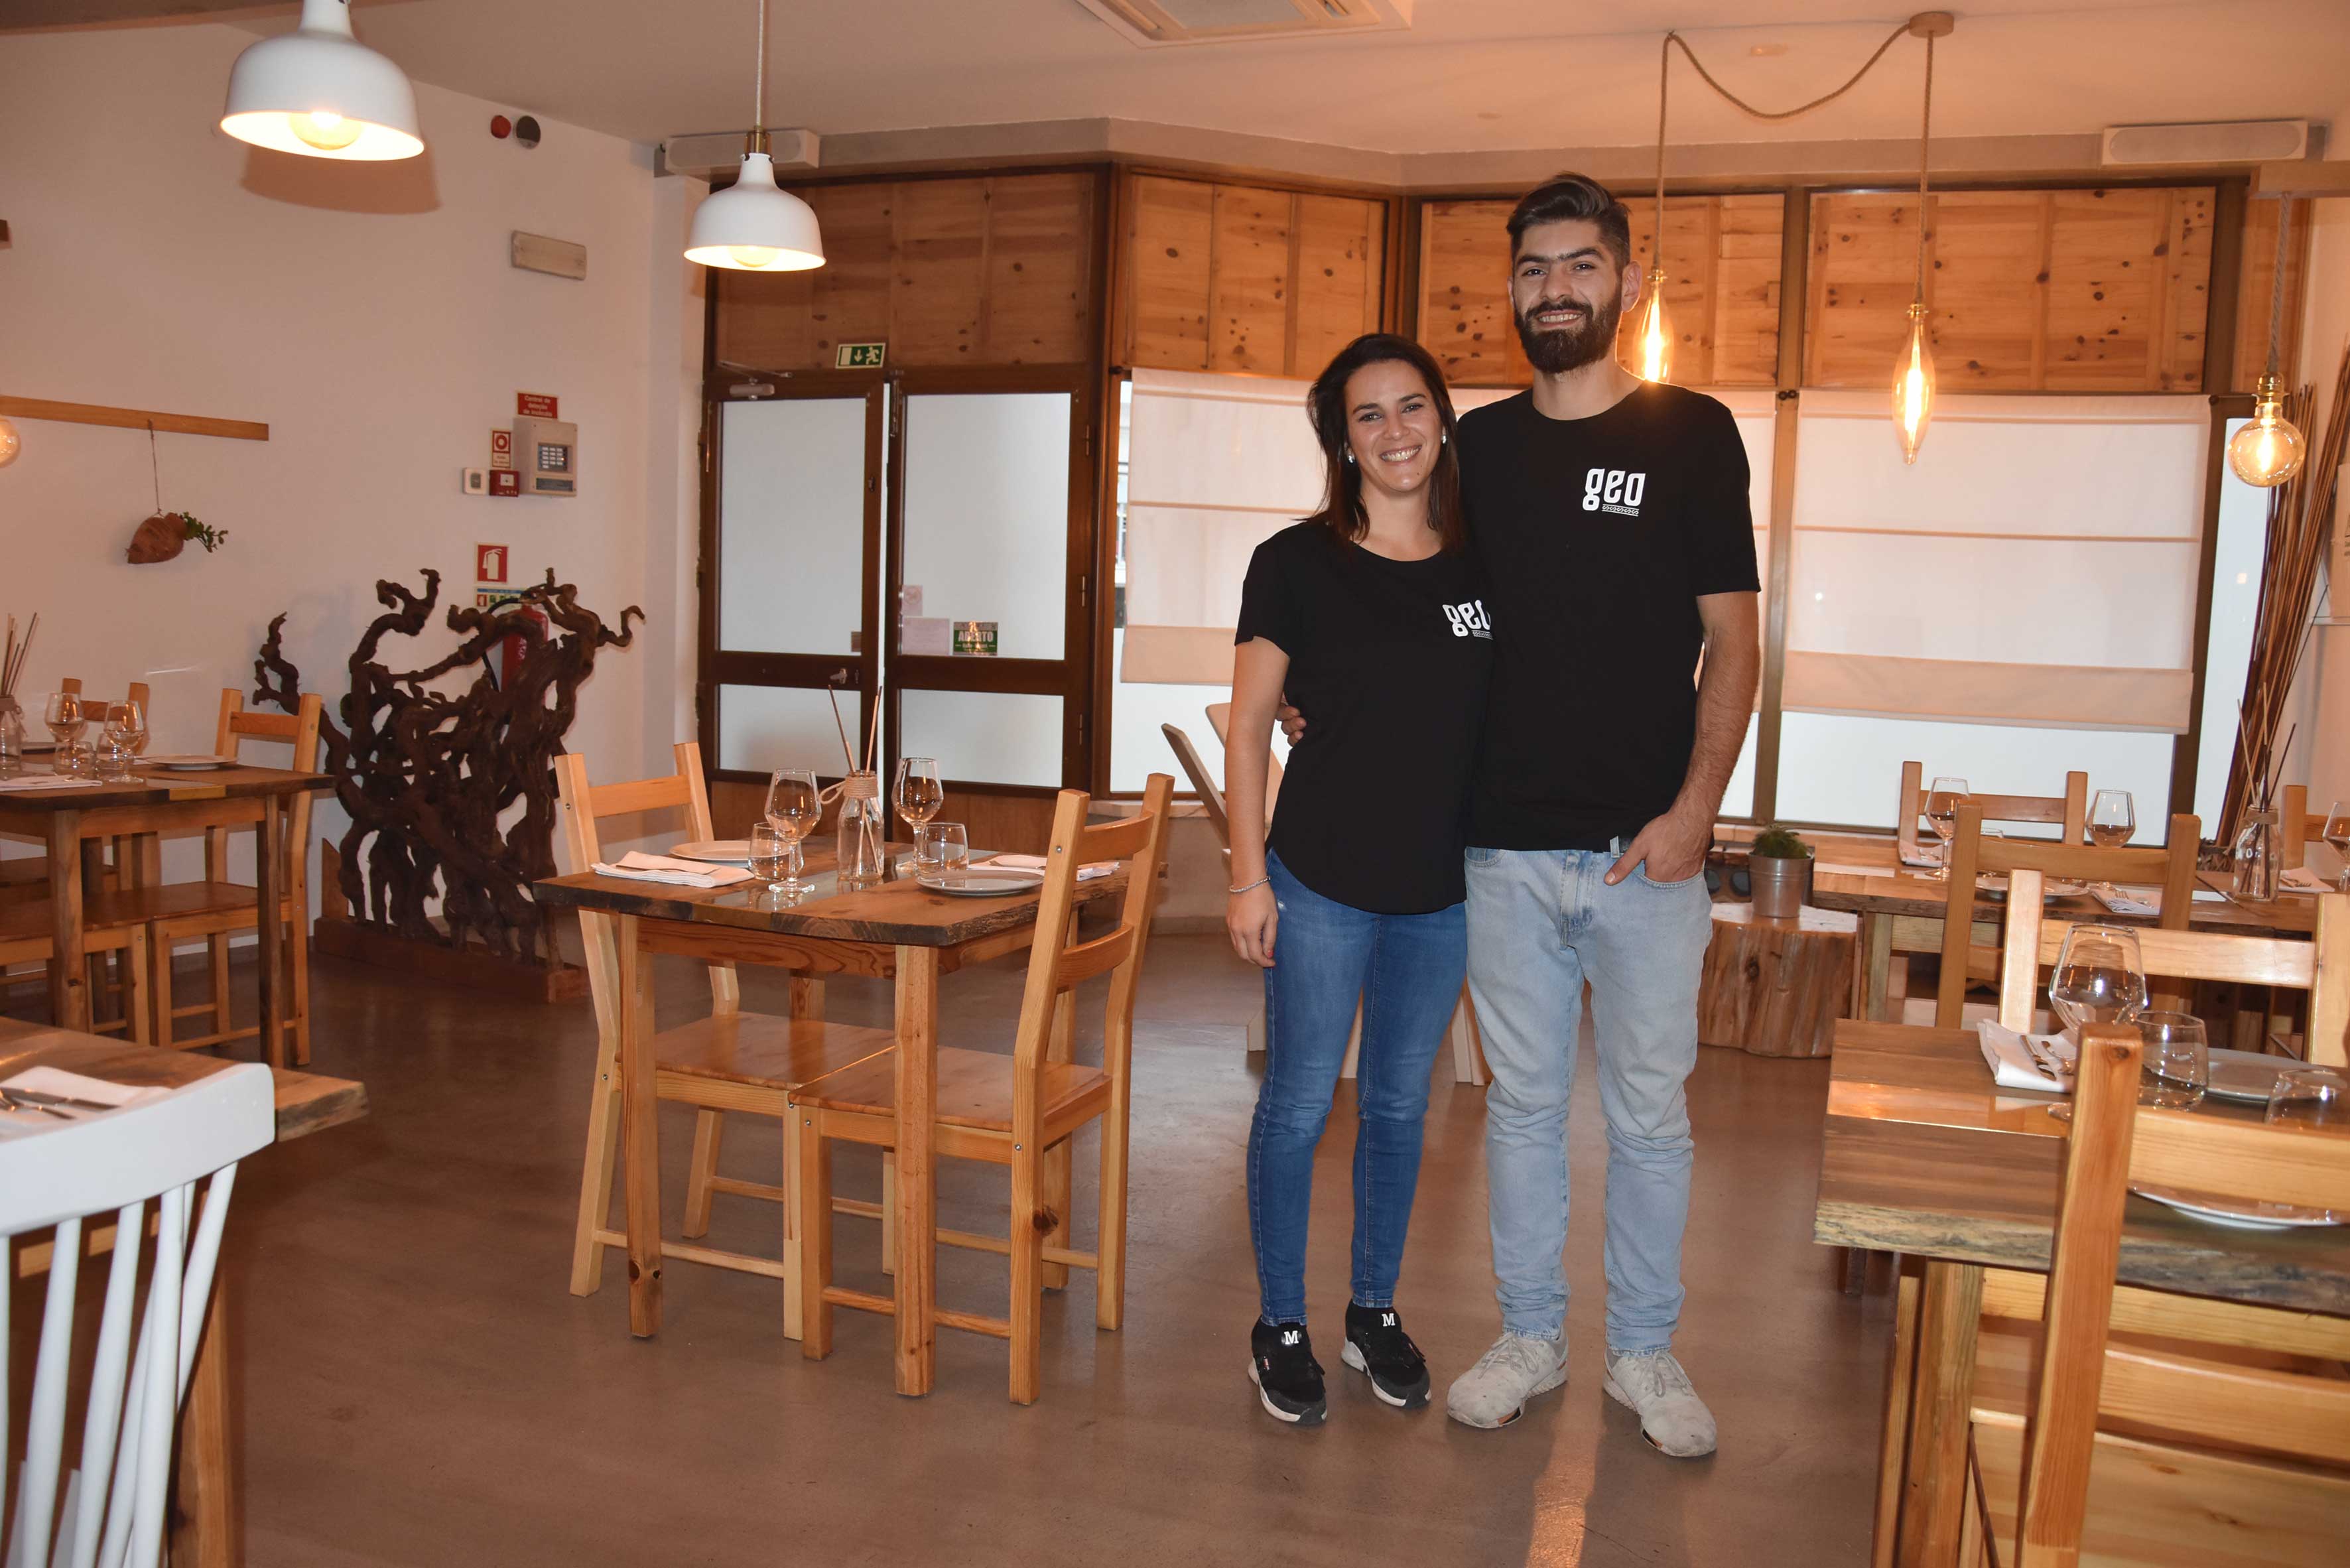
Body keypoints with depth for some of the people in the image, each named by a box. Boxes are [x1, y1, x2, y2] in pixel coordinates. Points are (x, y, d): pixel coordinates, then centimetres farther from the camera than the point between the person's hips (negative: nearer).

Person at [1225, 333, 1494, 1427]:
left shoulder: (1481, 569, 2)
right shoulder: (1295, 565, -7)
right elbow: (1248, 728, -5)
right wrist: (1249, 877, -8)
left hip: (1442, 891, 4)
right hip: (1321, 883, -3)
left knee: (1399, 1104, 16)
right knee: (1299, 1103, 6)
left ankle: (1374, 1314, 33)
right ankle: (1280, 1328, 24)